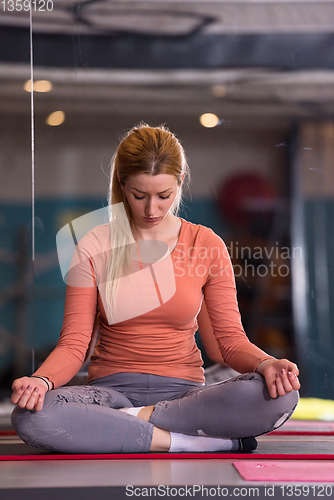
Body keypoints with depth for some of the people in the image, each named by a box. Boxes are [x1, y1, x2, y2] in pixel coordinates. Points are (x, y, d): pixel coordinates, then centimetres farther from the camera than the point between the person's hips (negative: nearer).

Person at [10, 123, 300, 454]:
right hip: (112, 389, 0)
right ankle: (196, 442, -26)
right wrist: (41, 379, -25)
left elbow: (231, 339, 3)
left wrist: (264, 363, -20)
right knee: (29, 417, -33)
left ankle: (136, 419, -17)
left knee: (279, 397, -29)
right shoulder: (95, 247, 2)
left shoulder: (206, 245, 4)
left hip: (183, 392, 1)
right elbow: (74, 343, -3)